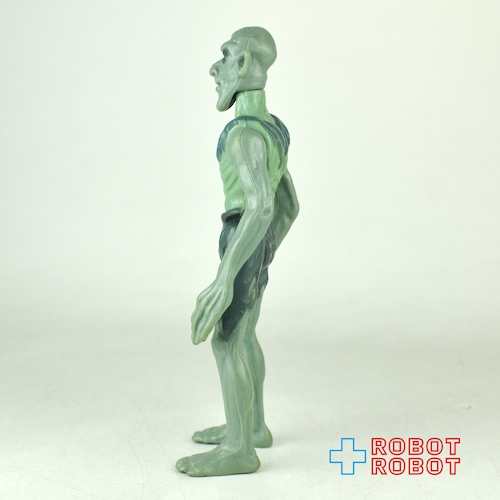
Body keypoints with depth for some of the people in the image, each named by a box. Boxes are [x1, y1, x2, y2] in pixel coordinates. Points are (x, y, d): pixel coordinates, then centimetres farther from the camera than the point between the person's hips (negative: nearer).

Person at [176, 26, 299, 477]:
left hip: (243, 241, -9)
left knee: (225, 344, -4)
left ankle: (239, 450, 4)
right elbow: (290, 205, 15)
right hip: (259, 242, 9)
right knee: (241, 335, 16)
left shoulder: (244, 135, -20)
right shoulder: (271, 132, 10)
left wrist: (225, 277, -30)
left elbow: (262, 206, -29)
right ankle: (253, 426, 26)